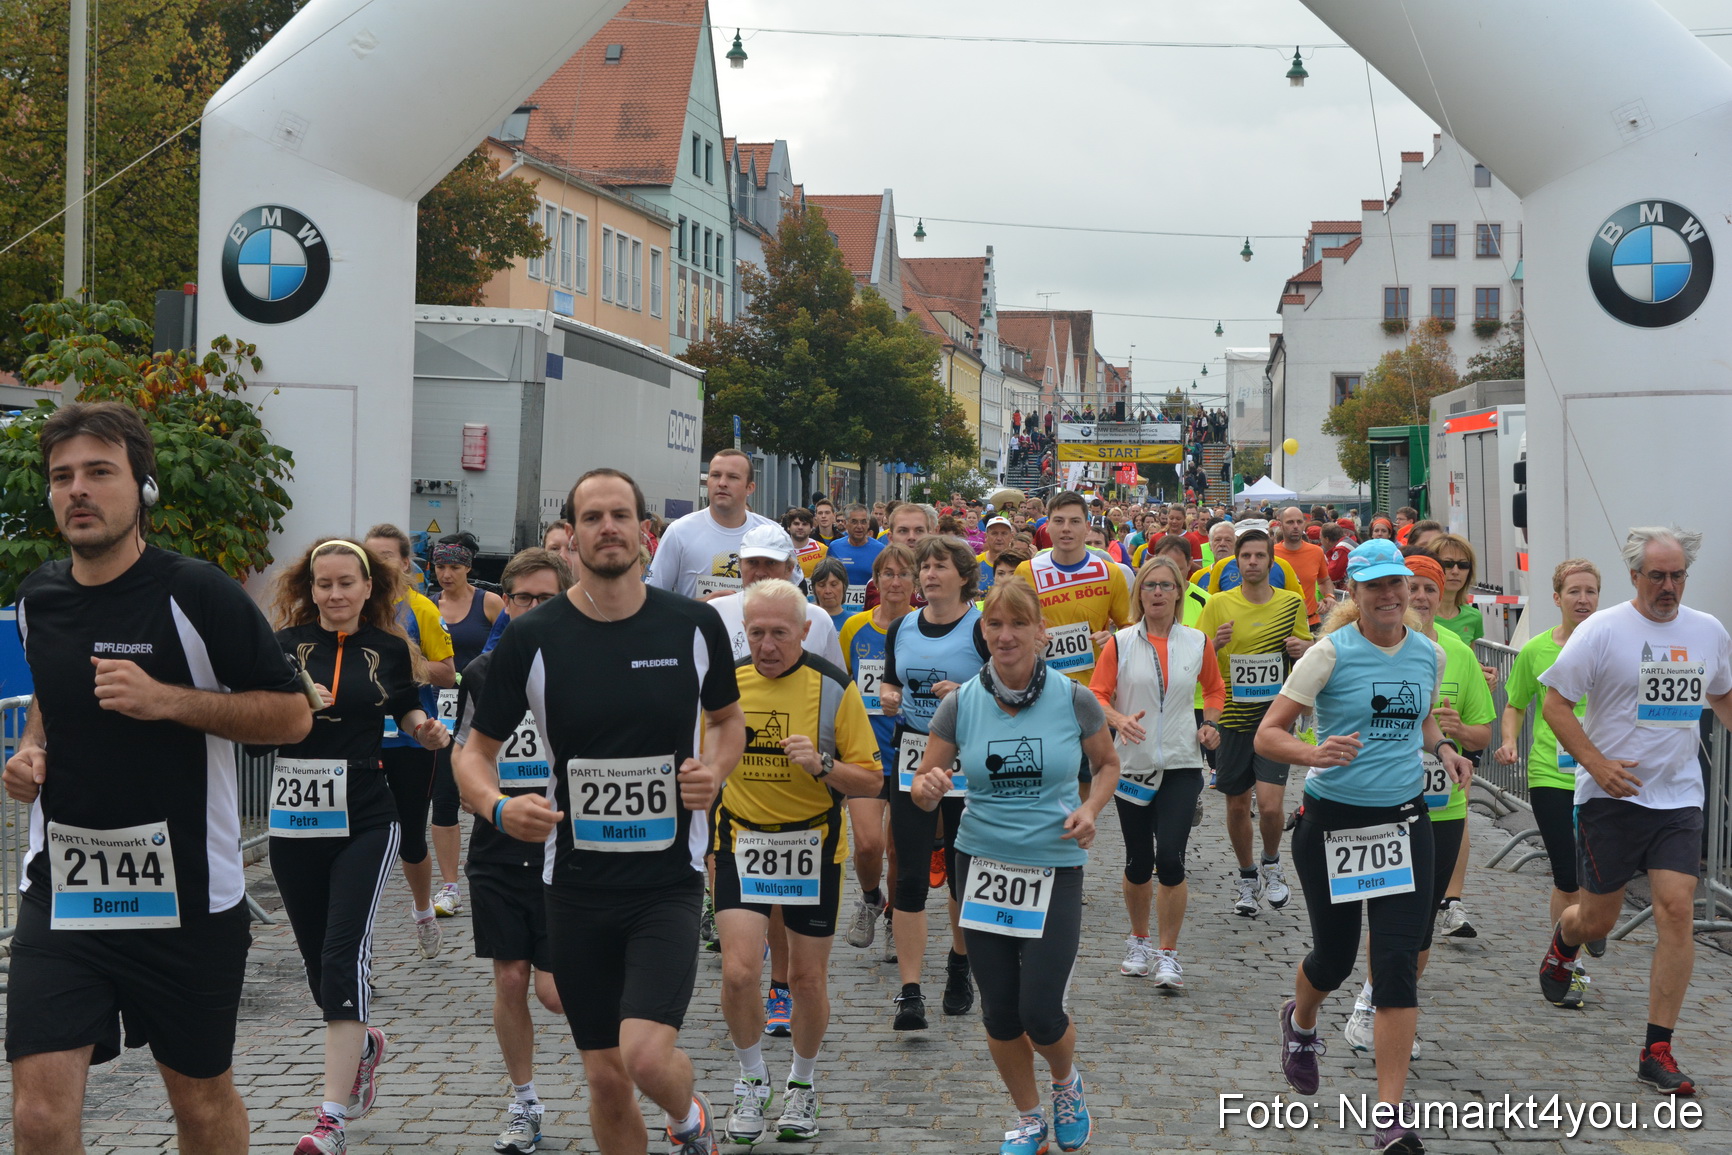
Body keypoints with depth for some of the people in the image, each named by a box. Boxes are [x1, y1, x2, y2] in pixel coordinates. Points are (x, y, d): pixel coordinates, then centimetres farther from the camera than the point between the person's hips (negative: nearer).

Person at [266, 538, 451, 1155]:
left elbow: (406, 711, 18)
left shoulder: (389, 648, 3)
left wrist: (427, 729, -3)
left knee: (345, 953, -13)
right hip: (295, 823, 2)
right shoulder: (286, 645, 1)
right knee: (317, 962, 13)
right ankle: (363, 1044, 45)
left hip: (365, 822, -2)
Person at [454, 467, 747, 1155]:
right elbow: (475, 751, 4)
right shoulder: (531, 639, -5)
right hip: (576, 885, 1)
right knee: (606, 1080, 7)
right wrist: (499, 809, -18)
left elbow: (727, 717, 16)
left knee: (646, 1055, -18)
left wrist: (715, 770, -6)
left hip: (670, 880, -1)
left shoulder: (694, 626, -2)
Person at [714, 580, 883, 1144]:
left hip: (812, 846, -1)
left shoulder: (834, 688, -11)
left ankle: (803, 1084, 31)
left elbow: (871, 780, -9)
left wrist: (822, 764, -26)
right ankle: (752, 1082, 12)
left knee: (808, 978, 8)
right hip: (742, 843, 1)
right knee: (738, 971, -11)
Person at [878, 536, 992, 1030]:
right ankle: (910, 993, -4)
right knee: (910, 876, -5)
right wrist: (889, 700, -3)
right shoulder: (902, 628, 8)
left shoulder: (983, 629, -7)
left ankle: (959, 967, 34)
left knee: (964, 872, 11)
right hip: (913, 759, 3)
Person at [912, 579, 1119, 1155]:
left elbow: (1108, 763, 8)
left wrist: (1091, 808, -11)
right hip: (982, 864, 2)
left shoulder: (1074, 699, -9)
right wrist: (928, 787, -23)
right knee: (999, 1011, 9)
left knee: (1040, 1014, -6)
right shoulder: (961, 703, -5)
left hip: (1055, 868, -2)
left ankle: (1066, 1082, 30)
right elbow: (923, 785, 1)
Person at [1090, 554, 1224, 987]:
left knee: (1169, 857, -12)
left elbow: (1215, 688, 21)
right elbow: (1097, 694, -2)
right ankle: (1139, 942, 31)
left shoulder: (1198, 642, 5)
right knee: (1138, 862, 8)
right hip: (1133, 764, 0)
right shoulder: (1121, 643, 0)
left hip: (1182, 765, 0)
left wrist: (1210, 724, 4)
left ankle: (1168, 953, 2)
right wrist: (1119, 720, -21)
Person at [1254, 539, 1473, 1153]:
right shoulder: (1331, 653, -10)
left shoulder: (1428, 653, 5)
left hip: (1404, 820, 3)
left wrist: (1442, 747, 5)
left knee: (1399, 961, -6)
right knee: (1334, 956, 11)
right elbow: (1267, 734, -12)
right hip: (1332, 821, -3)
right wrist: (1314, 752, -31)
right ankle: (1300, 1022, 48)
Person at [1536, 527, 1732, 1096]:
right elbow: (1555, 705, -7)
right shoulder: (1602, 631, -9)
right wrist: (1597, 764, -17)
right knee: (1597, 919, 7)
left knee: (1677, 912, -9)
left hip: (1679, 797, 3)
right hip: (1612, 796, -3)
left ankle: (1658, 1051, -3)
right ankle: (1561, 948, 46)